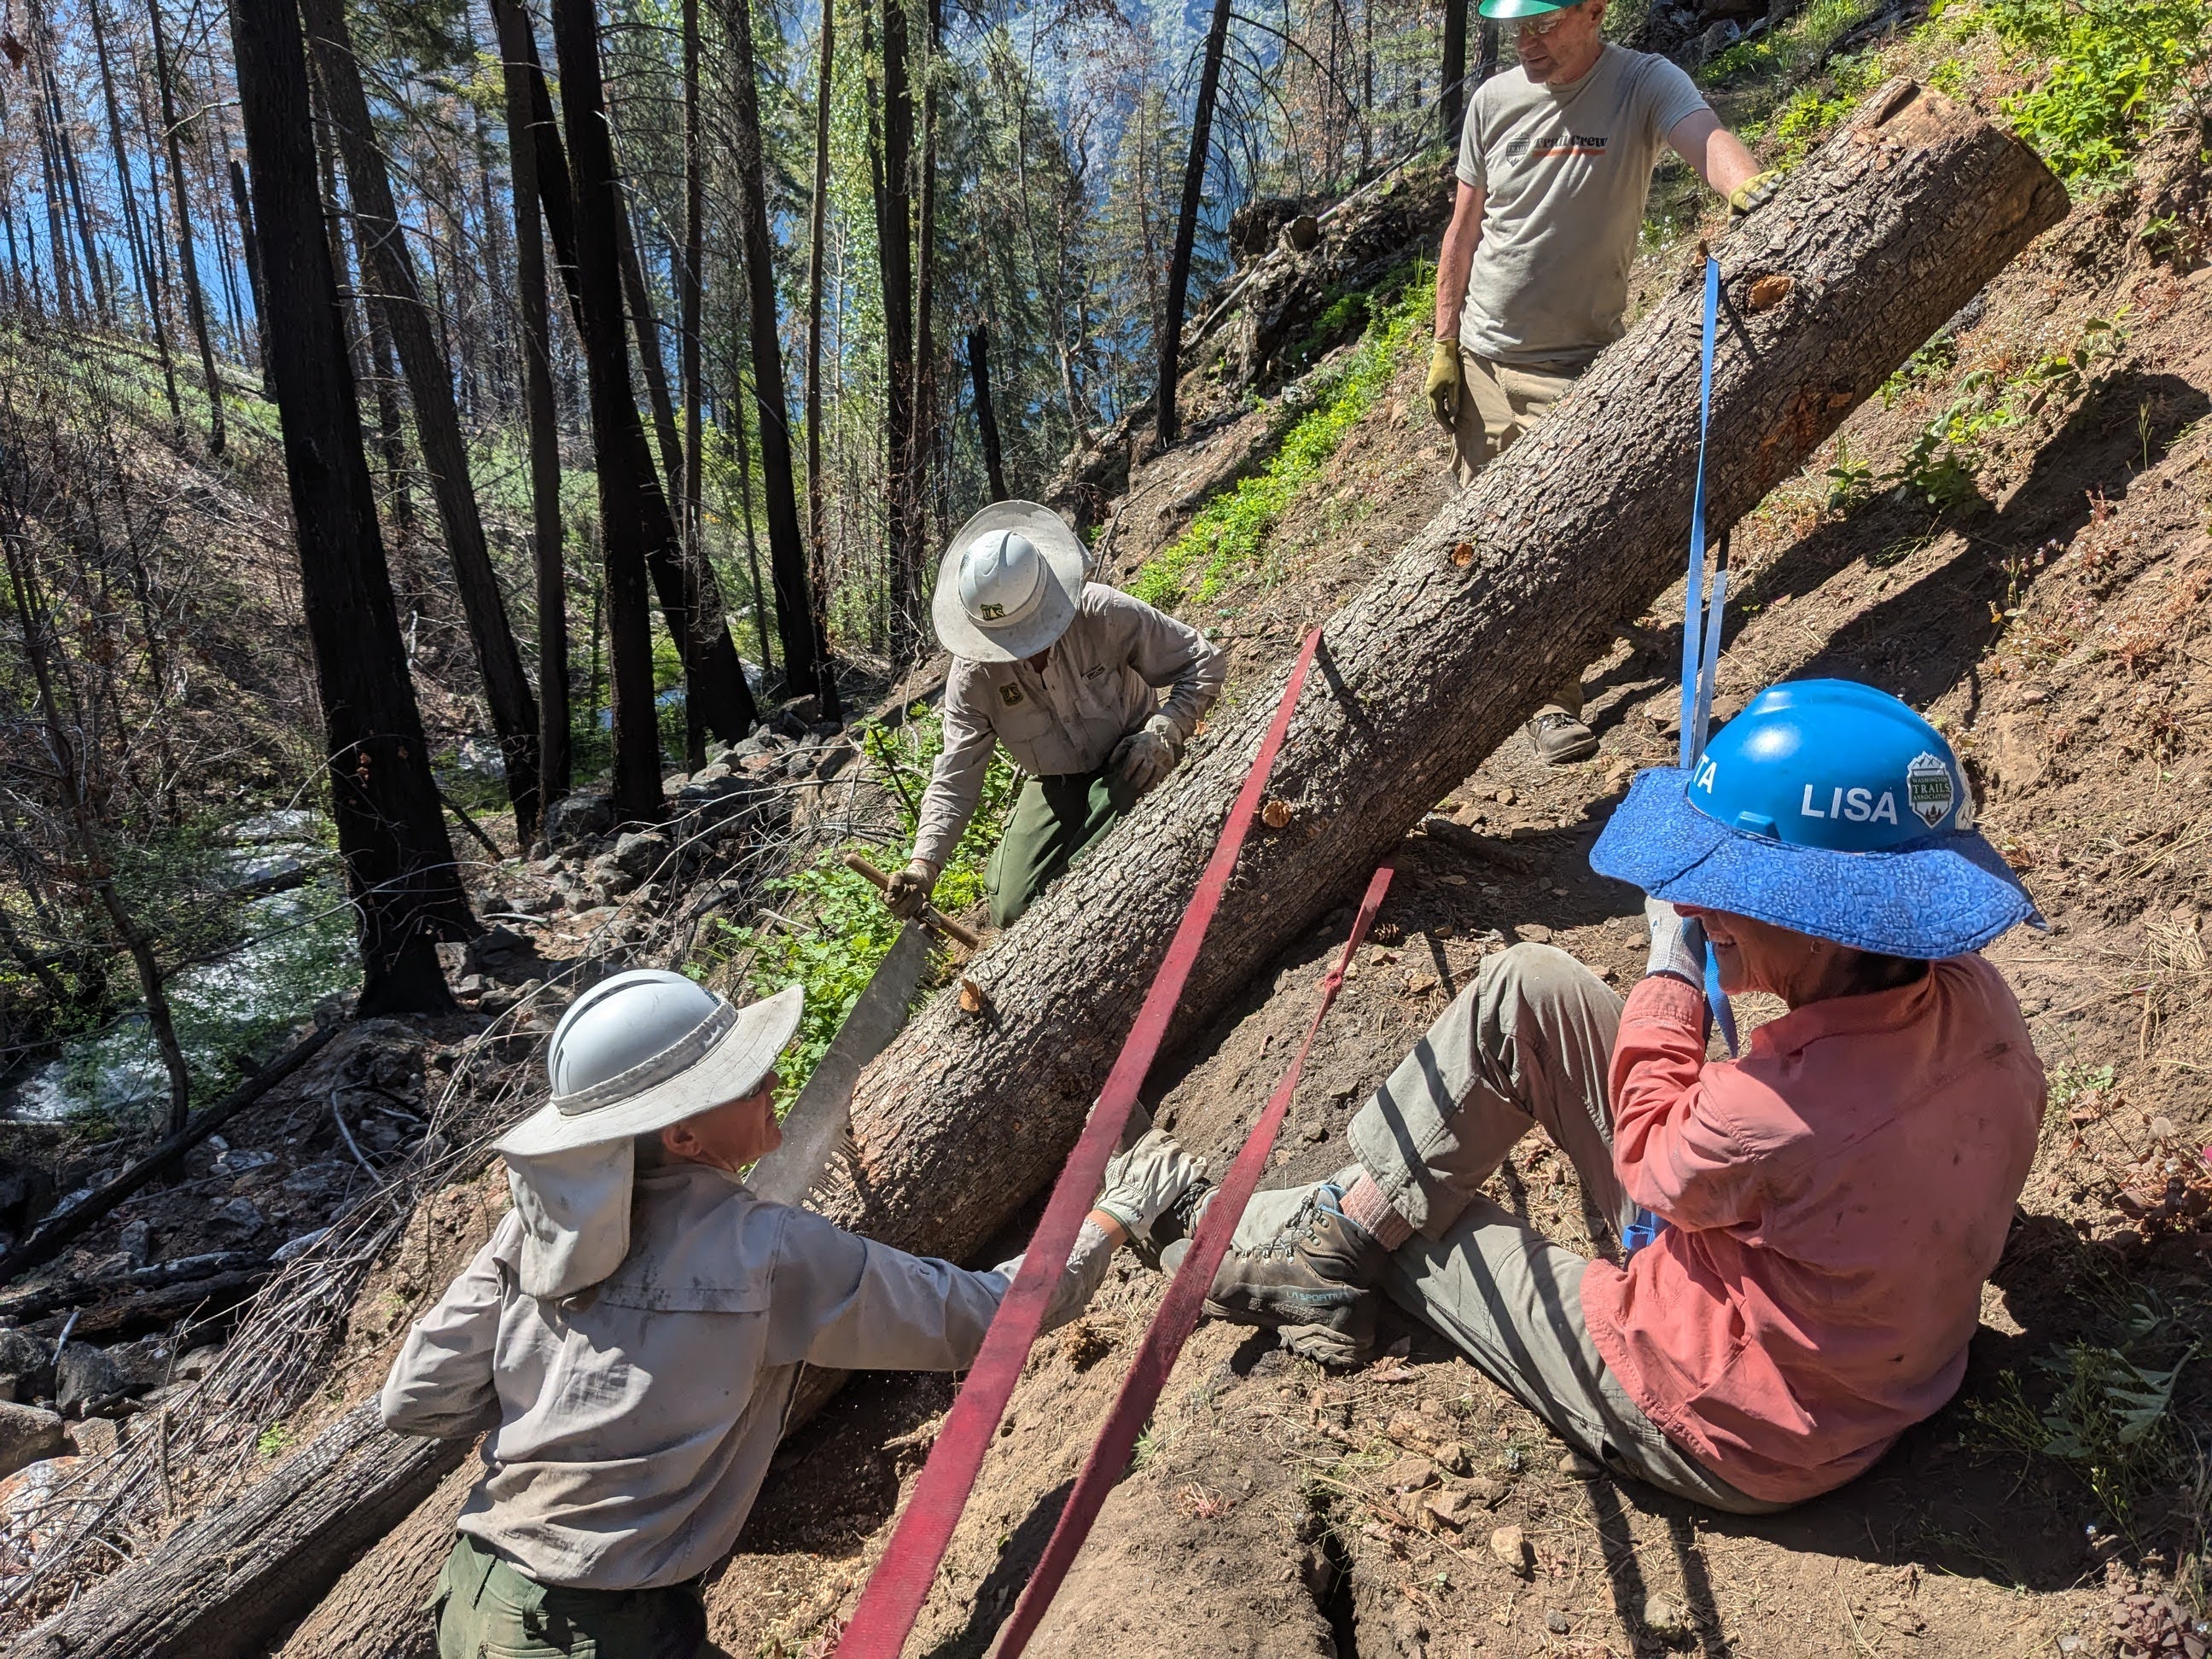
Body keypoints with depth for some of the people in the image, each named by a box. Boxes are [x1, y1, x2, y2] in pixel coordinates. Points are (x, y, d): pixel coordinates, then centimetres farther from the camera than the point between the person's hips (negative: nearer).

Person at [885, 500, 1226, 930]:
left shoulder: (1105, 614, -24)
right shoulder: (972, 675, -17)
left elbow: (1205, 662, -13)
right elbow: (954, 779, -14)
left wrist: (1163, 733, -28)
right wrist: (924, 863, -28)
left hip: (1127, 766, -2)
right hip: (1056, 785, 3)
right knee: (1013, 909, -9)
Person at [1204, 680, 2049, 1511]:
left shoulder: (1780, 1108, -40)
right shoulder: (1973, 992, -16)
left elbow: (1651, 1164, -15)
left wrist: (1673, 969, -9)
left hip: (1730, 1431, -7)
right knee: (1526, 989, -4)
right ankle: (1350, 1217, 9)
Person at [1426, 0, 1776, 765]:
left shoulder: (1642, 83, -9)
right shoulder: (1494, 100, 3)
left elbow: (1705, 135, -29)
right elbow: (1464, 231, 9)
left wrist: (1749, 187, -52)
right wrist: (1443, 343, 5)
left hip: (1573, 365, -4)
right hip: (1481, 355, 5)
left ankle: (1556, 704, 4)